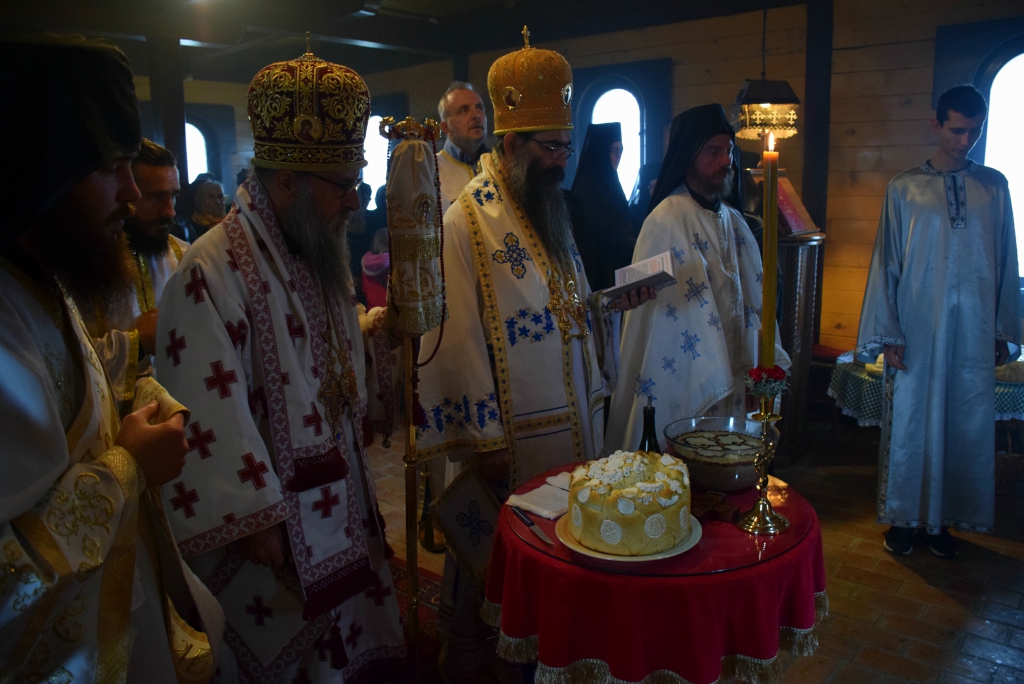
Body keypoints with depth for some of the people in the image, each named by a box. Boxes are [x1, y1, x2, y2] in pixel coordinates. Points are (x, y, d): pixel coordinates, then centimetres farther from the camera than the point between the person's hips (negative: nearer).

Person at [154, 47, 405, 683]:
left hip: (343, 506, 8)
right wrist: (259, 531, -20)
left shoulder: (316, 254, 6)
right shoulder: (211, 274, -23)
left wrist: (384, 324, 0)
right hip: (275, 535, -8)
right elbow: (212, 422, -24)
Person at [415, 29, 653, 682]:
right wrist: (484, 439, -16)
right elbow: (459, 340, -17)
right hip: (511, 434, -7)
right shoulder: (464, 223, -15)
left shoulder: (551, 210, 11)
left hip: (574, 420, 8)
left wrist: (612, 303, 0)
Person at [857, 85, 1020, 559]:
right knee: (908, 427, 5)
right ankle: (903, 518, 20)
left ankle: (941, 520, 23)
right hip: (915, 334, -2)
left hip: (972, 335, 2)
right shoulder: (904, 188, 0)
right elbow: (886, 263, 0)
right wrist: (887, 334, -5)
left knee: (963, 429, 8)